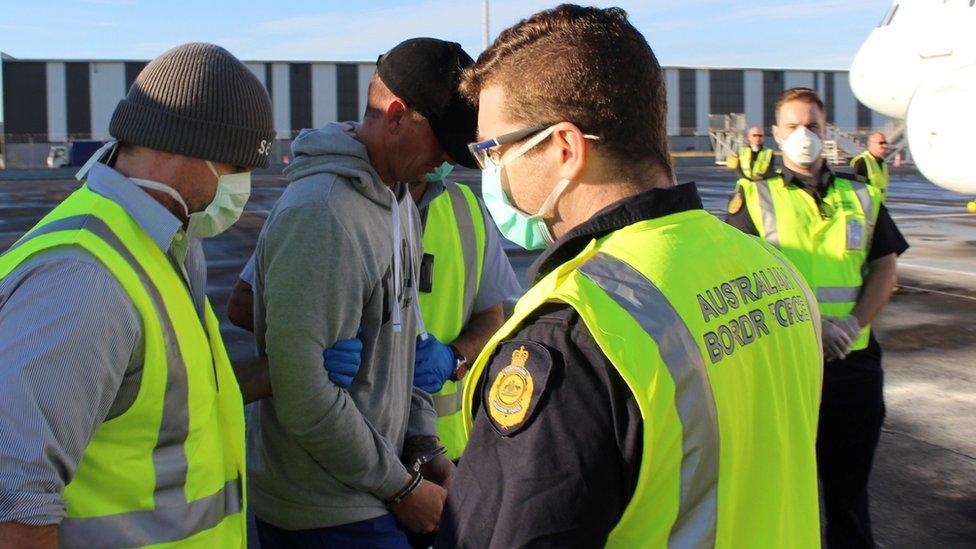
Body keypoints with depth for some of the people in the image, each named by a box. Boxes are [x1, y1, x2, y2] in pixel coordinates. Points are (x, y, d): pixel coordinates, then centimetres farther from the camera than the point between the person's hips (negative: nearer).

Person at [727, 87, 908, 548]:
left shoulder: (861, 195, 11)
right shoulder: (755, 196, 2)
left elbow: (885, 269, 8)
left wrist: (853, 322, -10)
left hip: (853, 360, 3)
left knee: (849, 480, 12)